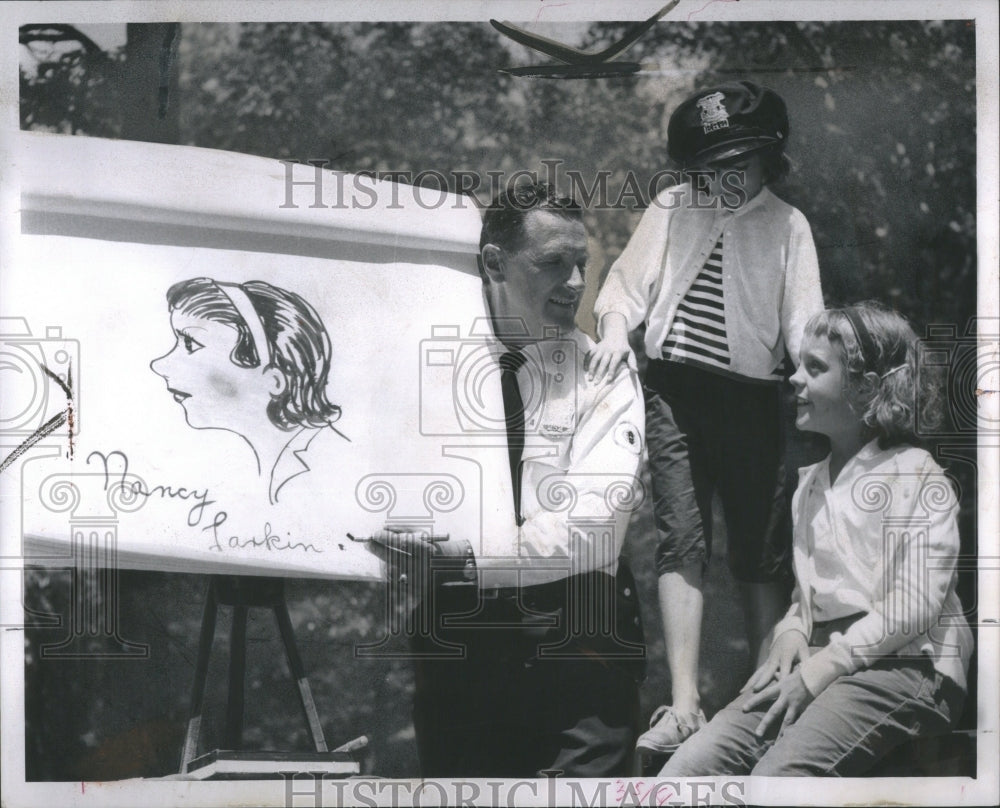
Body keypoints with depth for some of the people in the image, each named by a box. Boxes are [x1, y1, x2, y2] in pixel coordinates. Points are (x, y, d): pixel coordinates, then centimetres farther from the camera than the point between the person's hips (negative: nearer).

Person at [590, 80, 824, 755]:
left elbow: (802, 320, -3)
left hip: (752, 396, 0)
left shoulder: (787, 226, 4)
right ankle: (684, 706, -6)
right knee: (681, 541, -5)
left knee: (762, 549, 5)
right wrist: (616, 329, -9)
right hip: (675, 391, 1)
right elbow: (628, 283, 11)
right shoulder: (671, 210, 7)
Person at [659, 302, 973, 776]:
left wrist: (822, 667, -14)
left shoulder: (915, 475, -1)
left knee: (777, 775, -32)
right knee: (683, 773, -14)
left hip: (905, 665, -7)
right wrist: (791, 635, 3)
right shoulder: (809, 483, 22)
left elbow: (915, 603, -11)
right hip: (819, 662, 7)